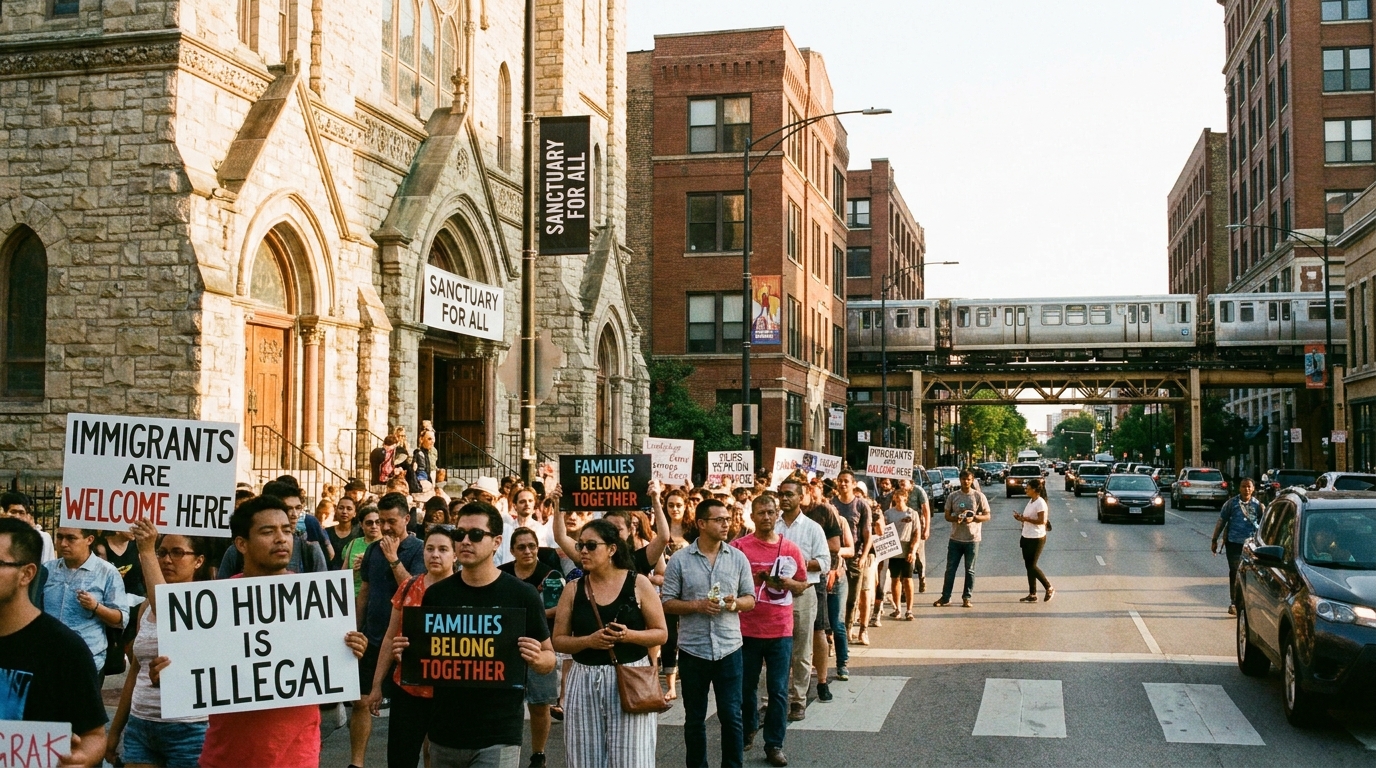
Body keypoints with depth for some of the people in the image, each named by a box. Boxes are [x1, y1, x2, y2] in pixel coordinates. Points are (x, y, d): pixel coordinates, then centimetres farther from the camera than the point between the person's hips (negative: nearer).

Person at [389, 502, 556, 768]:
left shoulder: (522, 595, -6)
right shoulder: (436, 594, 2)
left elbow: (549, 658, 1)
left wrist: (537, 659, -20)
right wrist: (405, 655, -8)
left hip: (498, 736, -3)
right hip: (443, 731, 3)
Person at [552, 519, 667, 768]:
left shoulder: (638, 583, -1)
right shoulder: (573, 590, 4)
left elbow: (661, 633, 1)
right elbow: (558, 641, 4)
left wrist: (630, 635, -17)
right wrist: (588, 640, -14)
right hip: (585, 682, 2)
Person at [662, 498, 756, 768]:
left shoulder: (738, 558, 2)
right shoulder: (679, 560, -4)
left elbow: (750, 599, 7)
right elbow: (666, 602, -3)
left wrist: (735, 603, -15)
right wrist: (697, 605, -17)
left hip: (729, 648, 1)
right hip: (692, 649, -1)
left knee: (731, 715, 5)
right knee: (695, 718, 11)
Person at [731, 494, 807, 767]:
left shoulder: (790, 549, 3)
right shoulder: (739, 547, -4)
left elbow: (802, 586, 10)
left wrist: (786, 583, -10)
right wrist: (750, 581, -17)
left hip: (780, 630, 1)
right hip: (747, 628, -1)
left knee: (778, 691, 2)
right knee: (746, 686, 11)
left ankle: (774, 745, 12)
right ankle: (748, 730, 33)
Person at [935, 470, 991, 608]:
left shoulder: (979, 496, -2)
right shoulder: (952, 496, 5)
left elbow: (987, 516, -1)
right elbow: (947, 516, 7)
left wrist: (973, 518, -19)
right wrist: (956, 518, -15)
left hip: (972, 539, -2)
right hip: (955, 538, 2)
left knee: (970, 570, 6)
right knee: (950, 569, 4)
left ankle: (967, 598, 14)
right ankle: (945, 598, 9)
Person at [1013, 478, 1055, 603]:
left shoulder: (1040, 503, -17)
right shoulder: (1031, 501, 11)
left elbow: (1042, 521, -23)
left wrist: (1025, 519, -22)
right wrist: (1021, 518, 1)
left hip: (1036, 539, -9)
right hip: (1026, 537, 9)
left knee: (1032, 566, -5)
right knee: (1029, 566, 9)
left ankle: (1049, 588, 10)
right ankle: (1032, 595, 14)